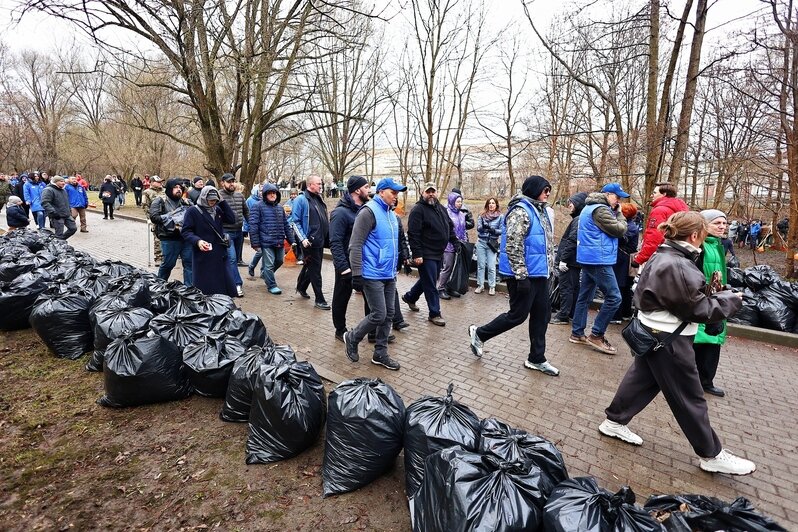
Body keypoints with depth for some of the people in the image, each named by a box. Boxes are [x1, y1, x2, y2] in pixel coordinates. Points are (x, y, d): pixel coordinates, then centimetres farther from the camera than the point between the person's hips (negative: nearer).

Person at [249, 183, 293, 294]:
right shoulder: (258, 207, -5)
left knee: (279, 261, 18)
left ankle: (264, 272, 44)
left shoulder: (280, 207, 14)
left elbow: (286, 225, 17)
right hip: (266, 243, -6)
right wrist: (255, 243, -14)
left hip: (280, 242, 6)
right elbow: (253, 226, -10)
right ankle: (271, 285, 14)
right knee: (269, 264, -1)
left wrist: (291, 240, 12)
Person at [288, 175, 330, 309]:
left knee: (309, 266, 21)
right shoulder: (301, 200, -9)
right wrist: (303, 239, -21)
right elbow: (295, 222, -12)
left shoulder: (319, 200, 15)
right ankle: (319, 299, 5)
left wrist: (328, 236, 17)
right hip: (309, 242, -8)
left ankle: (301, 288, 41)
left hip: (320, 241, 8)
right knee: (315, 270, -3)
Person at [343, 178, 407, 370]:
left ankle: (380, 353, 23)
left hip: (389, 275, 8)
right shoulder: (369, 211, -12)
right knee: (378, 315, -6)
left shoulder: (392, 214, 14)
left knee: (388, 315, 10)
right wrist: (357, 273, -20)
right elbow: (355, 245, -17)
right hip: (373, 275, -8)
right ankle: (352, 338, 19)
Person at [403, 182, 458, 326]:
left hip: (438, 254, 9)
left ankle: (409, 297, 42)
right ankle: (434, 314, 11)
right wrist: (417, 254, -23)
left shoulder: (441, 208, 14)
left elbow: (450, 227, 24)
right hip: (426, 255, -9)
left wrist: (456, 242, 14)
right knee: (431, 286, -1)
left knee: (428, 281, 21)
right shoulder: (418, 209, -12)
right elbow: (413, 234, -19)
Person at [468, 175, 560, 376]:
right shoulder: (521, 210, -15)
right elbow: (513, 246, -22)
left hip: (539, 273, 9)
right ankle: (479, 333, 18)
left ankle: (536, 358, 24)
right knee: (518, 314, -1)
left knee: (541, 314, 12)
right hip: (525, 275, -9)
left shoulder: (540, 210, 15)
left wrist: (549, 269, 21)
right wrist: (521, 276, -23)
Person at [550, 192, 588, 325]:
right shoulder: (579, 219, 14)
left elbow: (571, 241, -23)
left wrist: (563, 259, -22)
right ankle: (573, 314, 24)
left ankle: (563, 316, 0)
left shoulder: (578, 220, -15)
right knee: (574, 288, 15)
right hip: (575, 261, 10)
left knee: (566, 288, -5)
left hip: (569, 261, -10)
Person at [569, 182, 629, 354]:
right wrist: (619, 214, 2)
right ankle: (596, 335, -1)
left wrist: (615, 213, 11)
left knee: (585, 297, 12)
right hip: (599, 259, -11)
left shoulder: (590, 207, 19)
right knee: (613, 297, -6)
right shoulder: (600, 209, -15)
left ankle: (577, 333, 18)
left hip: (589, 258, 11)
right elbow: (620, 230, -13)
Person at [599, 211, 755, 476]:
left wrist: (713, 295, 6)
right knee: (689, 396, 6)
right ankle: (712, 455, 24)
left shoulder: (663, 256, 6)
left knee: (641, 378, 18)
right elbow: (699, 310, -17)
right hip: (668, 340, -9)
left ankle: (615, 421, 30)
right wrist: (731, 299, -3)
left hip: (653, 333, 9)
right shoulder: (677, 266, -25)